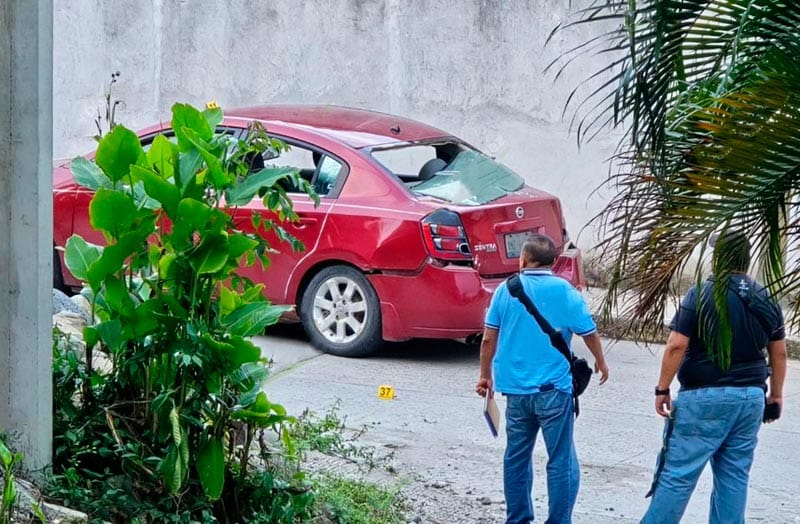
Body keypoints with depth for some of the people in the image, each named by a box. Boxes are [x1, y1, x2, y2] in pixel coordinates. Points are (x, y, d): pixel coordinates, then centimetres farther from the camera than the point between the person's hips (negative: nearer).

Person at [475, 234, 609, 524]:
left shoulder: (506, 290, 1)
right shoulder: (565, 292, -6)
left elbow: (489, 339, 3)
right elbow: (589, 334, 2)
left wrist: (486, 376, 17)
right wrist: (600, 362, 21)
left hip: (516, 388, 4)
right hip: (553, 389, -4)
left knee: (516, 457, 15)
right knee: (561, 462, 1)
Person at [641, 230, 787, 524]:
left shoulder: (701, 294, -9)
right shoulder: (767, 300, 8)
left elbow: (677, 346, -13)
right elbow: (779, 353, 15)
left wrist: (662, 389, -6)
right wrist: (776, 393, 26)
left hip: (705, 398, -5)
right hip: (751, 399, 6)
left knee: (678, 474, -3)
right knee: (734, 476, 10)